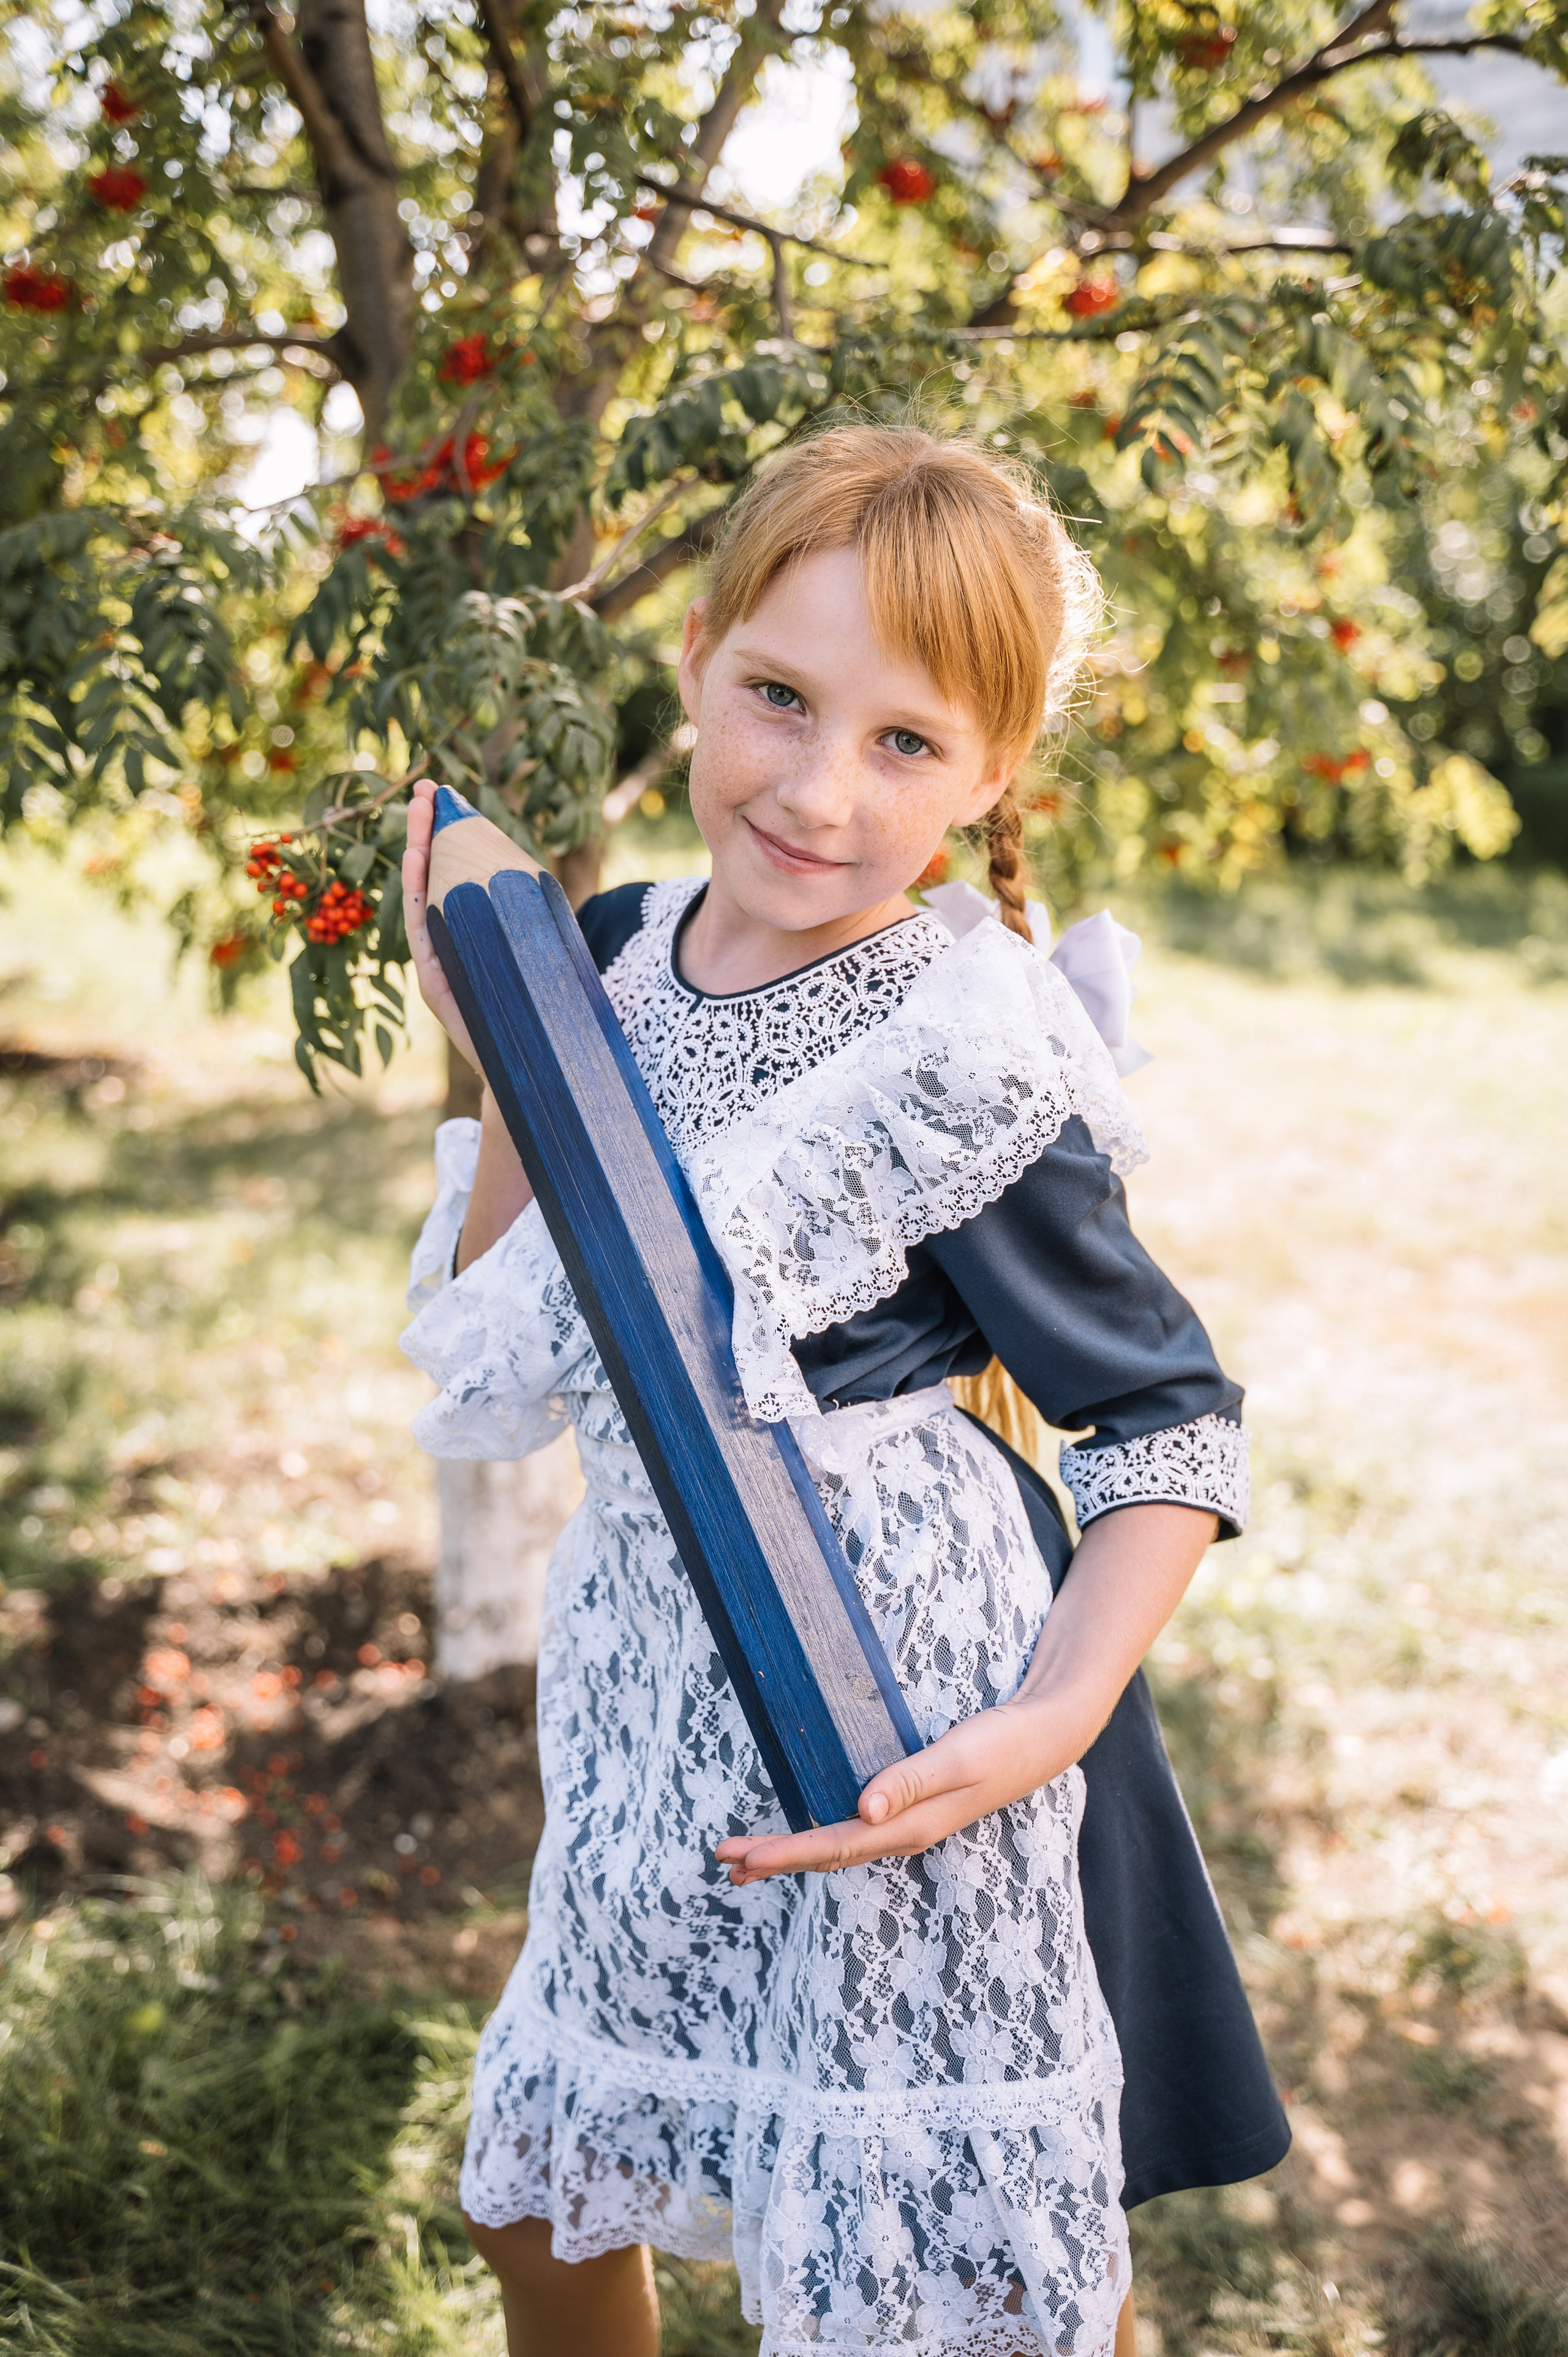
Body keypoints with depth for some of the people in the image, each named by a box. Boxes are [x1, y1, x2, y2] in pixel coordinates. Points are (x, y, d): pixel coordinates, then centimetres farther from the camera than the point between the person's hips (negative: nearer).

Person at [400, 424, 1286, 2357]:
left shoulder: (962, 1056, -21)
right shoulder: (615, 954, -3)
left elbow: (1173, 1426, -11)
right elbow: (494, 1366, 2)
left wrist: (1053, 1724, -23)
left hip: (891, 1722, -6)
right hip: (659, 1680, 6)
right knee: (534, 2200, 24)